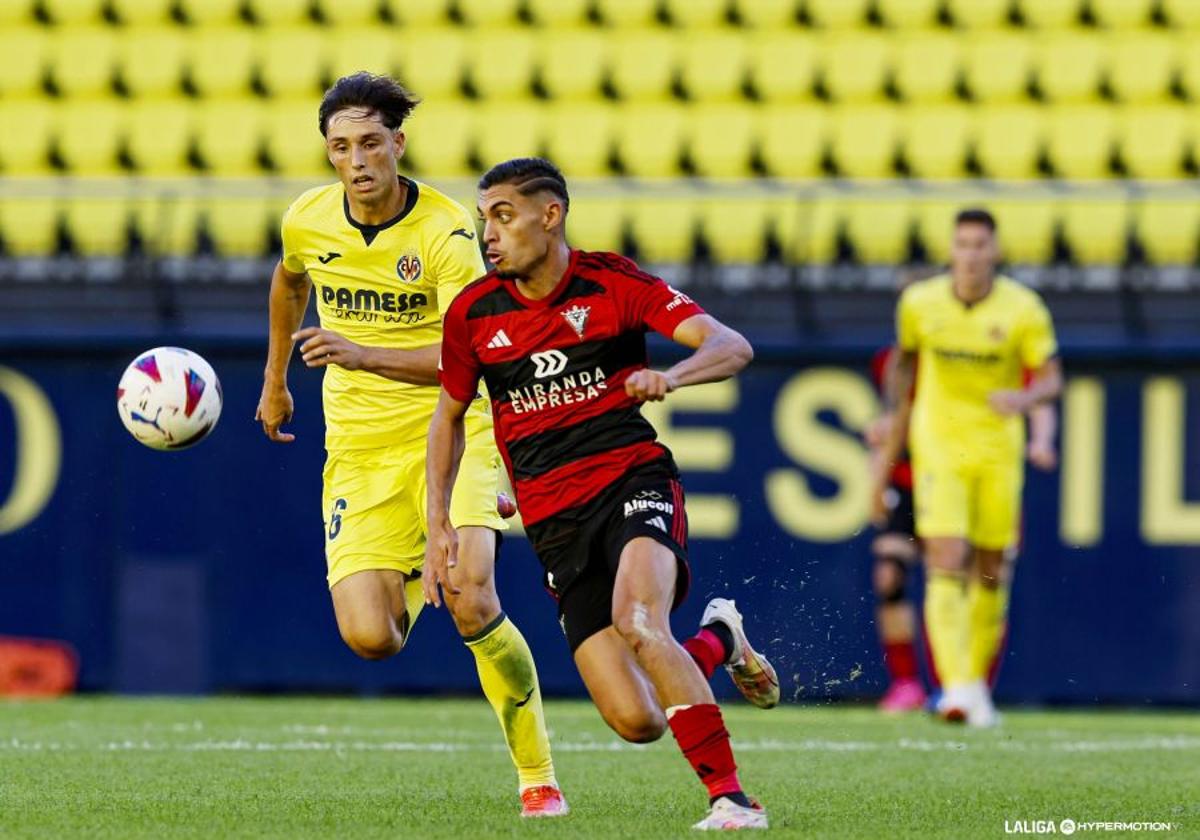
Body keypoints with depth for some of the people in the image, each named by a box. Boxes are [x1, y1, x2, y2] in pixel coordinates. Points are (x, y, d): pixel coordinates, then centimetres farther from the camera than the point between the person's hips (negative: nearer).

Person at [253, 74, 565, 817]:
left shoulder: (446, 230, -15)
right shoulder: (308, 221, -1)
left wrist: (364, 355, -37)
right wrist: (276, 381, 34)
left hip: (451, 431, -3)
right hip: (360, 449, 3)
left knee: (472, 603, -24)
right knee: (370, 638, -12)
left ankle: (538, 775, -6)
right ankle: (412, 577, 28)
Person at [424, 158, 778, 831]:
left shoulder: (615, 283, -4)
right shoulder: (474, 314, 5)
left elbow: (732, 347, -12)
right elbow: (450, 416, 20)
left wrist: (669, 377, -32)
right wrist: (440, 523, 10)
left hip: (635, 481, -3)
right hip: (555, 519, 3)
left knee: (637, 622, -35)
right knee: (635, 720, -11)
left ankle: (730, 797, -27)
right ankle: (718, 640, 23)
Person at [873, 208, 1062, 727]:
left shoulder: (1023, 309, -8)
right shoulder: (919, 304, -3)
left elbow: (1052, 379, -4)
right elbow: (904, 364, 13)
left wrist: (1024, 398, -29)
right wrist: (888, 454, 17)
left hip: (998, 452, 1)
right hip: (938, 448, -1)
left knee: (990, 575, 7)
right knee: (947, 565, -16)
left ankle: (978, 682, 24)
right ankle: (955, 686, -25)